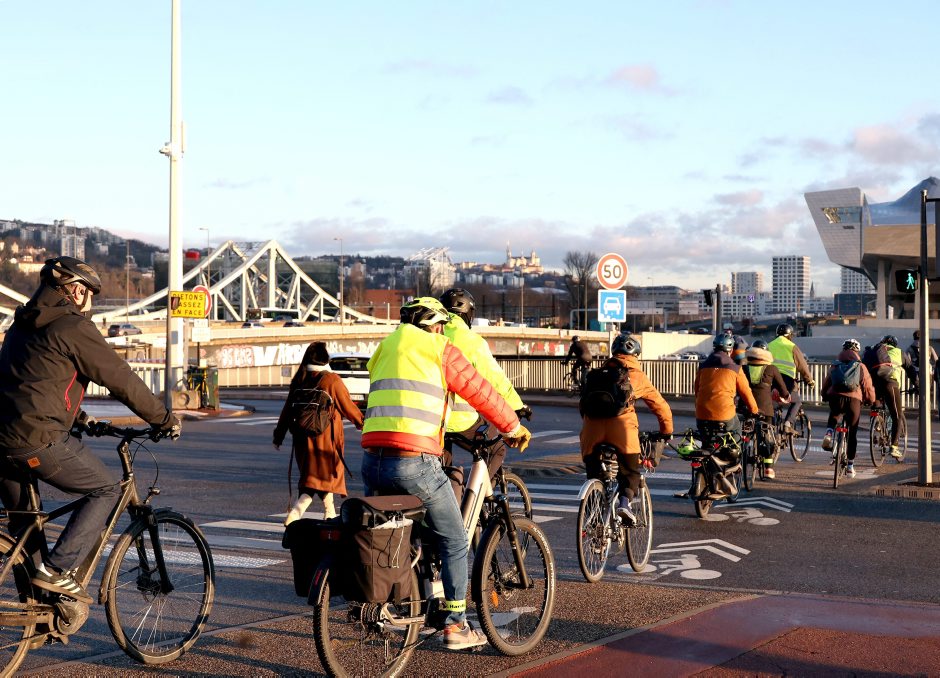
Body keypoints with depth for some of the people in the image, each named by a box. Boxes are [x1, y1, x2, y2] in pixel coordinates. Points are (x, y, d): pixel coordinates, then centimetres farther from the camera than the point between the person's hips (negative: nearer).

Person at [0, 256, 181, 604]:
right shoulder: (73, 327, -5)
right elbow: (122, 379, -3)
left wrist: (80, 420, 36)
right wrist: (165, 419, 7)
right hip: (41, 439, -9)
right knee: (106, 489, 6)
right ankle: (57, 570, -2)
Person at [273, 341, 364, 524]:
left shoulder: (298, 381, 2)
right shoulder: (332, 380, -11)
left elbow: (287, 409, 7)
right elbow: (348, 407, -4)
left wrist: (278, 436, 16)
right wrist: (361, 422, 14)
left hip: (302, 439, 6)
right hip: (326, 438, -6)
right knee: (320, 478, 3)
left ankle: (330, 513, 25)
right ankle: (295, 513, -8)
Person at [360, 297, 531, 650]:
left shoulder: (382, 351, 23)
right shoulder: (439, 349, 4)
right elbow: (480, 391, 6)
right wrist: (513, 428, 21)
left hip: (373, 461, 6)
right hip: (415, 462, -6)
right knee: (454, 541, 9)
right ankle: (455, 625, 11)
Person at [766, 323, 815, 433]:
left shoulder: (769, 346, 16)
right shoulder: (792, 347, 3)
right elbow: (802, 366, 5)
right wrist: (810, 381, 16)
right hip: (787, 380, -3)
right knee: (797, 402, 16)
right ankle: (788, 423, -2)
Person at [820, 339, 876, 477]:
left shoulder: (835, 365, 17)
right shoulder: (861, 367, 14)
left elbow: (826, 382, 14)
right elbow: (868, 387, 13)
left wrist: (825, 396, 28)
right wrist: (870, 400, 28)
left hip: (835, 397, 1)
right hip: (854, 399, -1)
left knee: (834, 416, 34)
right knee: (852, 433, 11)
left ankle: (829, 432, 1)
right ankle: (850, 466, 15)